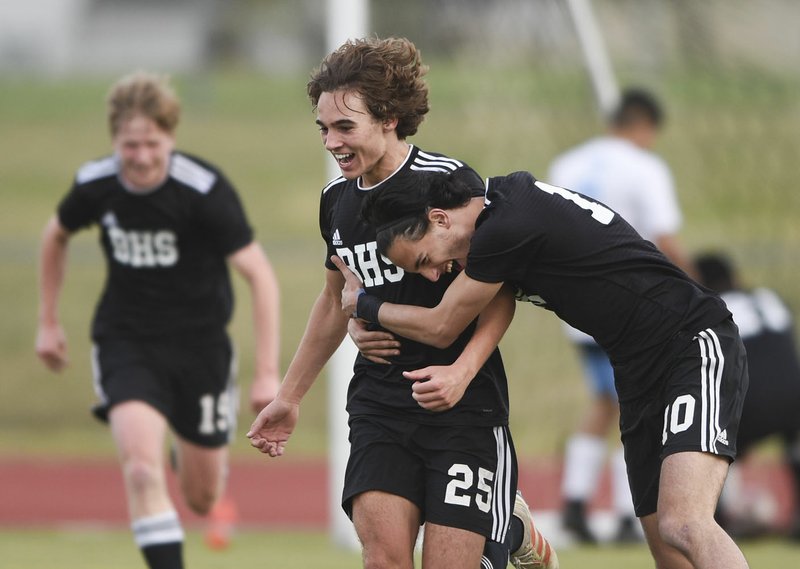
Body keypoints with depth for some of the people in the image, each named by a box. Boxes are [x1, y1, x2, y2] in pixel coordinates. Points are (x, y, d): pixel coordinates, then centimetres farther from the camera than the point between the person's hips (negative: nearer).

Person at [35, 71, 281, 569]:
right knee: (141, 467, -25)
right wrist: (49, 322, 18)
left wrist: (268, 372, -23)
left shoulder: (205, 189, -21)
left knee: (202, 499, 11)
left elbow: (260, 275, -18)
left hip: (199, 341, -1)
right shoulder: (95, 185, -10)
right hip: (125, 342, 1)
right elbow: (57, 235, 14)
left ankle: (203, 458, 50)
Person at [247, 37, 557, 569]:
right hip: (379, 403, 5)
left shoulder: (451, 181, -11)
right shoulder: (337, 200, 9)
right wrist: (289, 398, 28)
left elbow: (501, 289, -8)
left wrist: (461, 373, -22)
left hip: (463, 405, -5)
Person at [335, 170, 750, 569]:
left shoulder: (505, 229, -19)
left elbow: (440, 328, -6)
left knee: (683, 525, -28)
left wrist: (361, 304, 12)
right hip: (640, 376, 10)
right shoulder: (507, 192, 10)